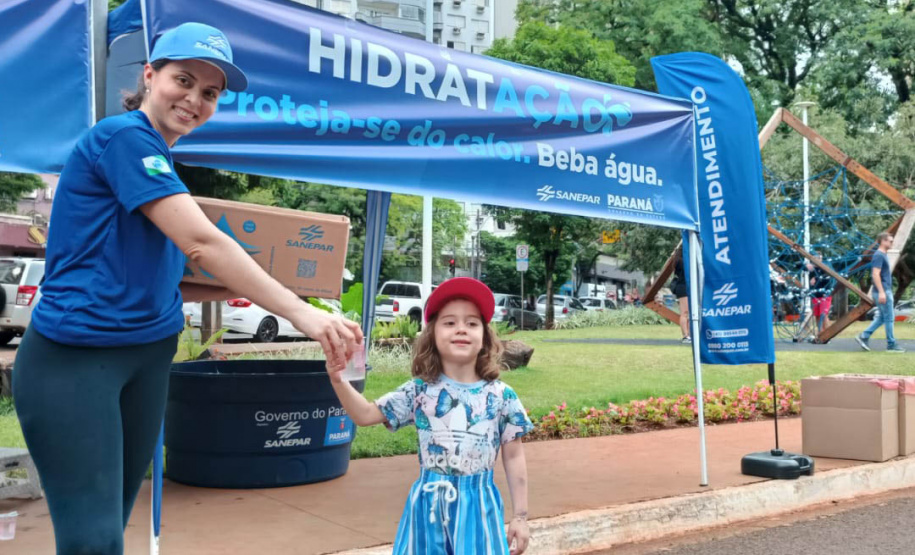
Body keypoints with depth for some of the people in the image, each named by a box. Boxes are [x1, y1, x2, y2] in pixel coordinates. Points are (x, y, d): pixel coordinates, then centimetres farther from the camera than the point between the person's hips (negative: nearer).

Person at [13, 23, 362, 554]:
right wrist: (299, 312, -24)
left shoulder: (162, 164, 14)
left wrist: (239, 290, 3)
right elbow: (201, 240, -22)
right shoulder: (124, 136, -12)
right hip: (74, 357, -8)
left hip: (148, 357, 9)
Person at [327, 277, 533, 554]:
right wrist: (339, 381, -19)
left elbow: (514, 458, 2)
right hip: (429, 505, 1)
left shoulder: (501, 396, -3)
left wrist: (520, 515, 3)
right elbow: (366, 414, -2)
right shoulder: (419, 391, -2)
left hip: (477, 506, 0)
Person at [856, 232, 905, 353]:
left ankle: (864, 337, 11)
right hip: (883, 292, -10)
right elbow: (875, 275, -21)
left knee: (881, 318, 12)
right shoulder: (879, 255, -14)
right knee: (889, 318, -3)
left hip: (886, 291, 10)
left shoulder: (883, 255, 16)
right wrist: (881, 292, -25)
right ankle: (891, 345, 4)